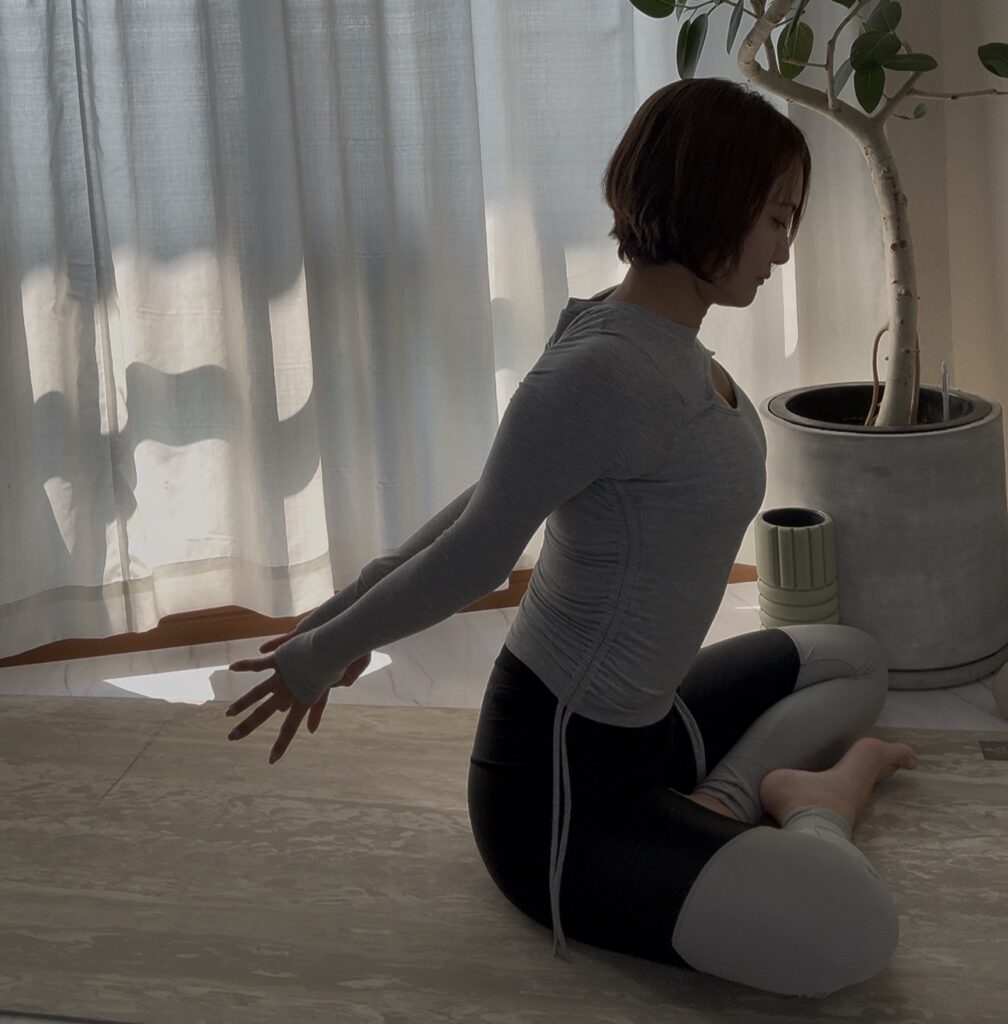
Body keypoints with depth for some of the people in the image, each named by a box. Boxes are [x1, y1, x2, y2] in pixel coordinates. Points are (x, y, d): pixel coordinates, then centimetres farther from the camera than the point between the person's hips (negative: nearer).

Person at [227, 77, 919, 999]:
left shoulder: (668, 348, 3)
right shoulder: (602, 372, -27)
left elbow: (495, 494, 10)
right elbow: (474, 556, -17)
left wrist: (351, 618, 18)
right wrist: (320, 656, -4)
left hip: (643, 722, 10)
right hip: (561, 789, -10)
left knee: (854, 660, 31)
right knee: (852, 933, -30)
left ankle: (723, 799, 6)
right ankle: (813, 803, 3)